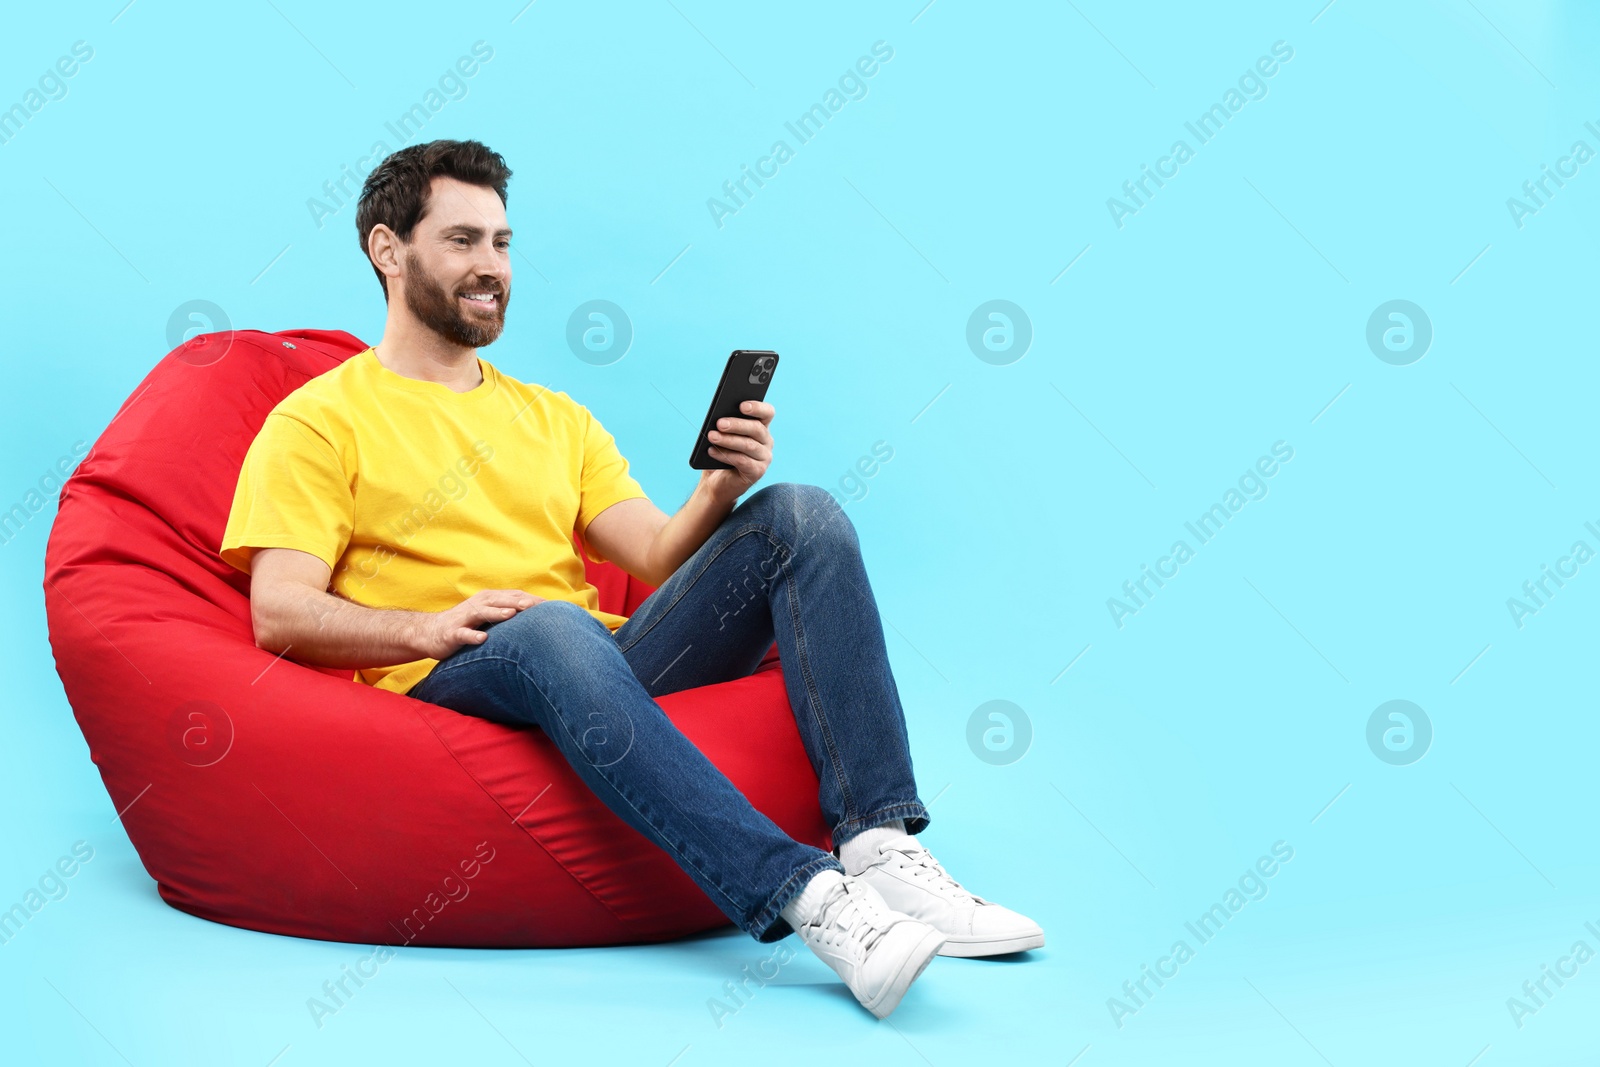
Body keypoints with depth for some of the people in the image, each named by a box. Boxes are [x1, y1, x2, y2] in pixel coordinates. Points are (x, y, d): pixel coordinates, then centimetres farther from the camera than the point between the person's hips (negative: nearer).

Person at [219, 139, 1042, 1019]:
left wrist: (722, 488, -6)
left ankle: (880, 846, -28)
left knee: (799, 516, -14)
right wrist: (428, 628, -20)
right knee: (552, 628, -40)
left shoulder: (555, 418, 26)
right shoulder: (318, 421, 9)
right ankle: (800, 895, -47)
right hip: (446, 687, -5)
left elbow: (659, 558, 15)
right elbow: (279, 615, -4)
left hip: (605, 671, 5)